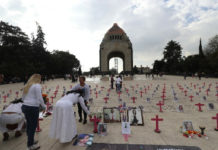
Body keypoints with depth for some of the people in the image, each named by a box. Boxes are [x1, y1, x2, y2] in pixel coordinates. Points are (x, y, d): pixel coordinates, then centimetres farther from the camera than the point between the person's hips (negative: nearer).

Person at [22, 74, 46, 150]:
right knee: (33, 126, 4)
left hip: (25, 106, 8)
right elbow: (39, 98, -14)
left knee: (29, 125, 19)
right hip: (33, 108, -8)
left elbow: (23, 98, 19)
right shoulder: (37, 85, -10)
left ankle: (30, 141, 36)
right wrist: (43, 106, -1)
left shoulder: (27, 86, 13)